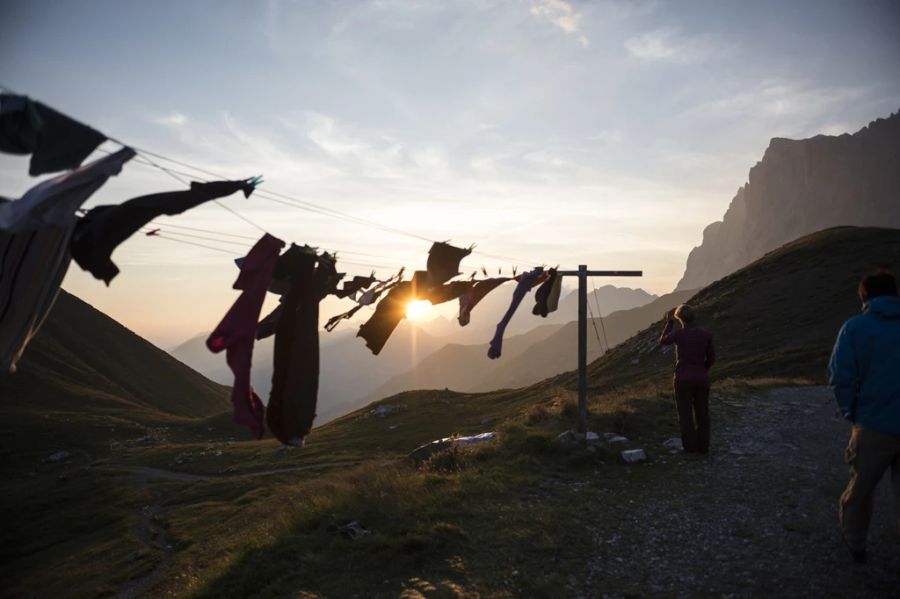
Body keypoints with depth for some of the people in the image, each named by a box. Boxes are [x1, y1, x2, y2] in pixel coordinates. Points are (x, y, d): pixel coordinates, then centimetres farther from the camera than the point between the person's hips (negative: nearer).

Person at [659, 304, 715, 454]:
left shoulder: (677, 334, -13)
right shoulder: (706, 334, -5)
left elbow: (663, 341, 10)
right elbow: (711, 358, 5)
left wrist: (669, 322, 15)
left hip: (683, 379, -3)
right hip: (701, 379, 3)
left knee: (686, 414, 9)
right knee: (702, 413, 15)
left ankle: (690, 447, 10)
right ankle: (703, 446, 19)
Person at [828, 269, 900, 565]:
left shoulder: (855, 327, -8)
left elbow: (840, 376, -13)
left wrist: (850, 413, 1)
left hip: (873, 426, -2)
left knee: (860, 488, 17)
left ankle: (854, 543, 33)